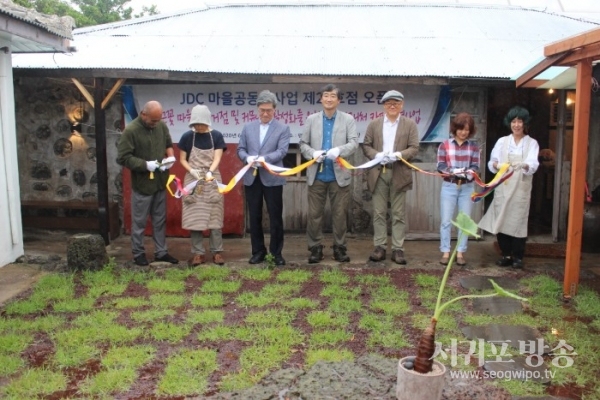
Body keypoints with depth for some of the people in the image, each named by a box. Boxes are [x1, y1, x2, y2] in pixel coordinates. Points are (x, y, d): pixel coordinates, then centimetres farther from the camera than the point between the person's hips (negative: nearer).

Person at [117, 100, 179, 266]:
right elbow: (123, 158, -17)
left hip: (160, 182, 6)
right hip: (142, 184, -5)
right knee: (139, 221, 7)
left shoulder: (162, 126, 2)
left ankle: (161, 251, 25)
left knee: (160, 219, 14)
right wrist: (146, 165, -22)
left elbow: (168, 144, 17)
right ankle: (138, 253, 21)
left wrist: (170, 156, -4)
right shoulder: (131, 131, -15)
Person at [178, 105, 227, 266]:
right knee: (194, 218, 1)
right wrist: (191, 171, -17)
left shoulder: (216, 136, -3)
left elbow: (217, 158, -9)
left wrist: (209, 172, -27)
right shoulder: (187, 137, -2)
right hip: (193, 181, 0)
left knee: (215, 217, 3)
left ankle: (216, 252, 12)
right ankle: (198, 253, 9)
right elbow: (182, 159, 2)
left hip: (212, 180, 0)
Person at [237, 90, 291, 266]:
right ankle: (258, 251, 20)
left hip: (272, 179, -3)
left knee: (275, 217, 2)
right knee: (255, 217, 9)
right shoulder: (248, 127, 12)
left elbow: (282, 151, -9)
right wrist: (247, 158, -13)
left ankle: (276, 252, 14)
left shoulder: (283, 128, 2)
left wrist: (264, 158, -24)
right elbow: (240, 149, 9)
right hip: (251, 178, 3)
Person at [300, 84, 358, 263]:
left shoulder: (348, 119, 4)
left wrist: (339, 150, -26)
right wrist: (313, 153, -15)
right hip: (316, 175, 1)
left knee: (340, 214, 6)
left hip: (339, 175, -1)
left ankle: (339, 248, 18)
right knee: (314, 213, 5)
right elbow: (303, 143, 6)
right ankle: (315, 248, 15)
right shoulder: (312, 119, 9)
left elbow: (354, 142, -7)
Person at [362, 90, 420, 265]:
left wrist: (398, 155, -18)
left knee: (398, 214, 2)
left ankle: (398, 249, 6)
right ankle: (380, 247, 10)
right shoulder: (374, 124, 9)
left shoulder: (410, 124, 5)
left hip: (399, 174, -1)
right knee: (379, 213, 4)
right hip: (378, 173, 1)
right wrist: (377, 155, -13)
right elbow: (366, 146, 6)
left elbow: (414, 148, -1)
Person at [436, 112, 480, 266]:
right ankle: (445, 252, 9)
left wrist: (469, 172, -23)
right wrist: (453, 171, -22)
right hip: (449, 187, -1)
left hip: (467, 187, 1)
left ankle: (460, 253, 14)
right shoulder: (444, 145, 0)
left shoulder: (474, 146, 4)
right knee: (446, 221, 1)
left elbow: (475, 166, 0)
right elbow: (440, 166, -4)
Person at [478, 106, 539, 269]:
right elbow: (491, 162, 1)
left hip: (521, 188, -2)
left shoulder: (532, 143, 4)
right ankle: (506, 255, 18)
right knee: (501, 220, 3)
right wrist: (496, 165, -22)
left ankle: (517, 256, 14)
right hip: (502, 187, 2)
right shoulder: (502, 141, 8)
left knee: (518, 221, -1)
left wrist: (523, 165, -35)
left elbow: (533, 164, -13)